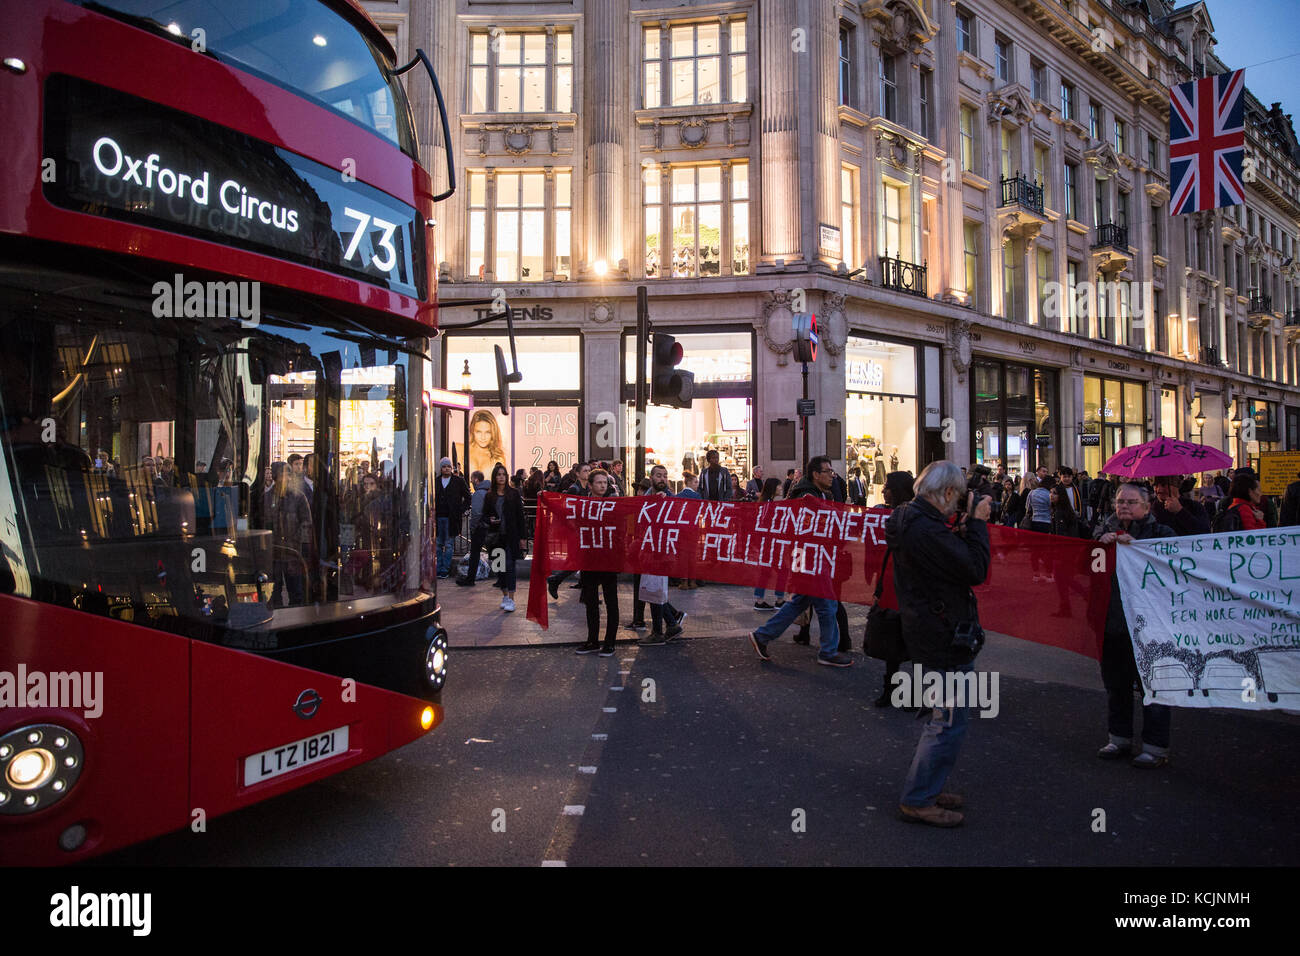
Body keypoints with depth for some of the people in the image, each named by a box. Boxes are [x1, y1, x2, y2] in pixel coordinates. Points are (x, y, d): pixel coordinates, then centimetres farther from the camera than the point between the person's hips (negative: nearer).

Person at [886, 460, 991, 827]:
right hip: (944, 641, -11)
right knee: (950, 721, 0)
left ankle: (925, 787, 34)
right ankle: (918, 800, 10)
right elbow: (975, 570, -21)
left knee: (942, 717, 23)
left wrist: (968, 526, 6)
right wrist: (977, 523, -11)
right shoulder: (926, 529, -25)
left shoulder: (912, 520, 9)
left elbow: (952, 554, 16)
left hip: (931, 635, 11)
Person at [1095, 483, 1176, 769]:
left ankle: (1156, 747, 14)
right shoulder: (1105, 529, 10)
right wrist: (1101, 544, -14)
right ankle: (1120, 740, 28)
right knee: (1116, 683, 14)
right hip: (1112, 620, 5)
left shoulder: (1160, 532, -2)